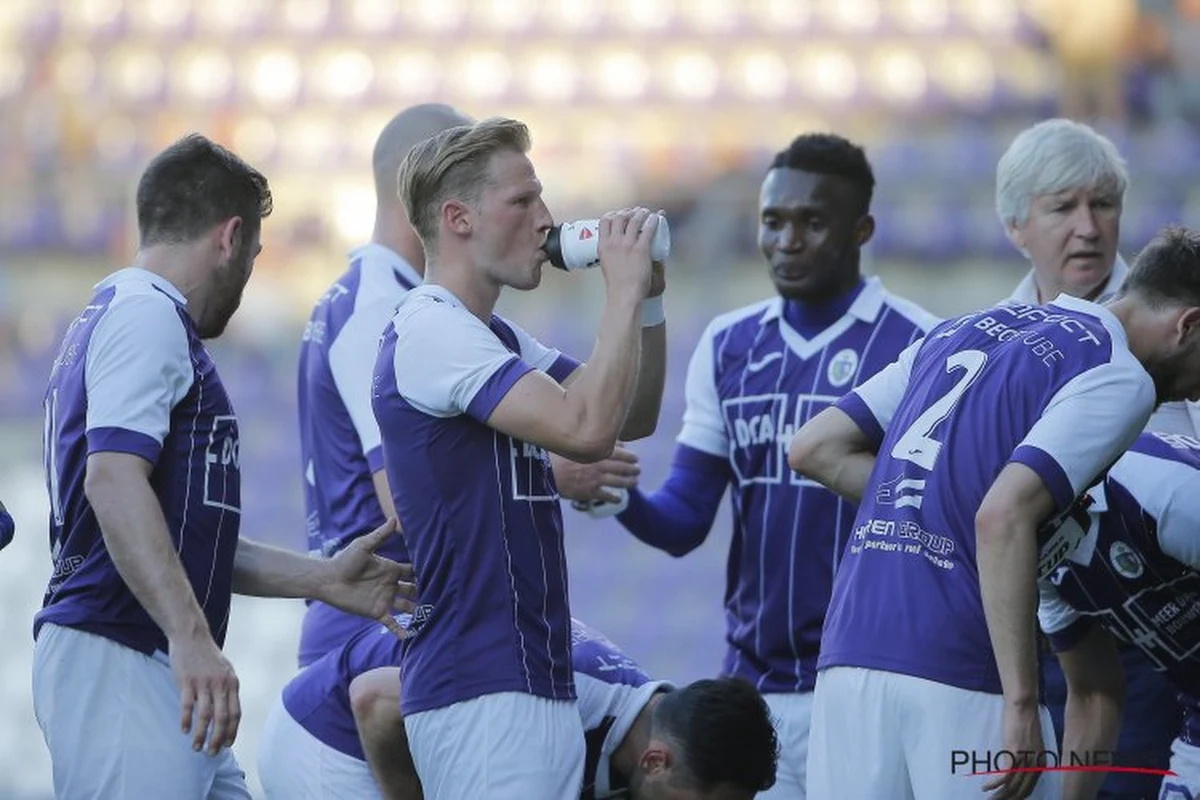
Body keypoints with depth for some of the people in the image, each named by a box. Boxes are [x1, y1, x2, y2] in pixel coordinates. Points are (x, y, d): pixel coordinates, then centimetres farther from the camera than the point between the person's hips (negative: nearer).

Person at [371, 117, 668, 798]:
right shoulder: (432, 330, -13)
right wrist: (624, 289, -13)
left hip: (537, 681, 10)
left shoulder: (497, 337, 18)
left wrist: (647, 297, 9)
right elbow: (586, 428, -24)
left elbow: (635, 417, 23)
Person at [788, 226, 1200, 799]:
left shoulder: (969, 327, 21)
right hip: (958, 679, -7)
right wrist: (1022, 704, -17)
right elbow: (1002, 520, -17)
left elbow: (815, 449, 18)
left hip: (848, 659, 7)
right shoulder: (1120, 379, -3)